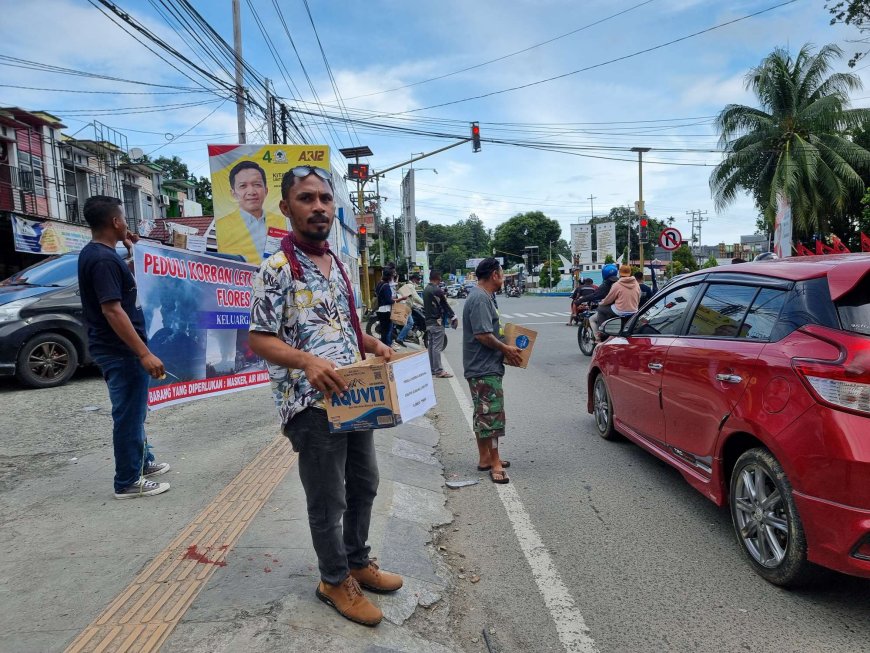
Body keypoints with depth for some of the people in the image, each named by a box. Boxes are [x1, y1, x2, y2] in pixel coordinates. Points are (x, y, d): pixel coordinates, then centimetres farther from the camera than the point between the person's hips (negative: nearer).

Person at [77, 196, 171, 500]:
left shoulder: (93, 253, 10)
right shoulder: (103, 259, -21)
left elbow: (122, 281, 25)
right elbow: (112, 310, -27)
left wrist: (129, 250, 14)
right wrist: (144, 353, -28)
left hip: (115, 349, 10)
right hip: (121, 351, -10)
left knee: (133, 411, 22)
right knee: (128, 415, 0)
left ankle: (143, 462, 36)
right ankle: (128, 482, 11)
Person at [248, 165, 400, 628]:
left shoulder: (337, 264, 11)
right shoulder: (277, 268, -13)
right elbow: (259, 339, -15)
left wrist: (374, 346, 4)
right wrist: (306, 361, -31)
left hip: (355, 396, 8)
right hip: (311, 404, -8)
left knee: (364, 485, 20)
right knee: (327, 501, 7)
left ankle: (358, 562, 40)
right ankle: (335, 581, 28)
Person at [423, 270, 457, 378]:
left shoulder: (425, 290, 9)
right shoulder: (437, 290, -16)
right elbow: (445, 305, -11)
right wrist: (453, 317, -2)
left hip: (428, 322, 9)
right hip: (437, 322, -9)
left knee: (431, 345, 13)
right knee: (437, 347, -7)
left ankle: (432, 369, 20)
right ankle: (439, 371, -5)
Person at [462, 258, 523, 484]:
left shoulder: (483, 297, 15)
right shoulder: (480, 299, -18)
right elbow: (483, 335, -24)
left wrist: (505, 346, 13)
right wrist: (506, 349, -13)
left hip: (484, 367, 11)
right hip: (484, 369, -11)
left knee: (483, 413, 16)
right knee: (492, 414, -6)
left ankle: (485, 457, 25)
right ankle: (493, 462, 1)